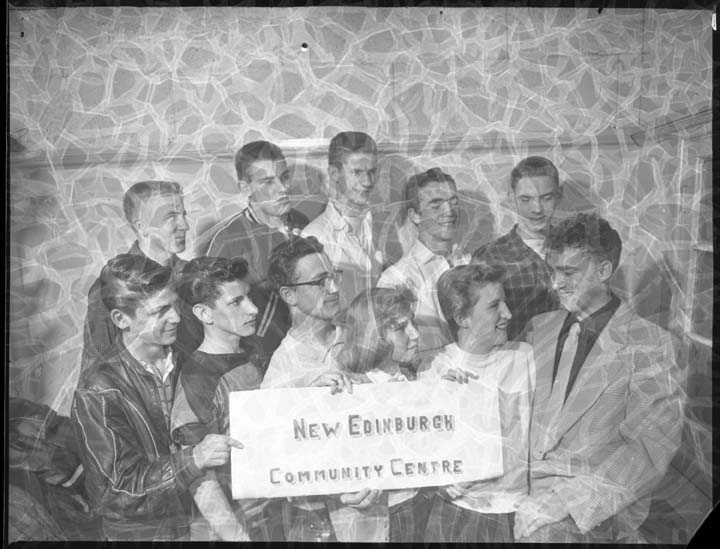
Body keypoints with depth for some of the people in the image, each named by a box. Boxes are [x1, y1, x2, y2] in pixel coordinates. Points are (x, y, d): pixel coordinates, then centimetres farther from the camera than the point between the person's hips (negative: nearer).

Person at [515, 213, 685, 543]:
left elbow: (649, 447, -8)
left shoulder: (646, 343, -1)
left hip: (599, 497, -5)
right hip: (527, 485, 5)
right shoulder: (539, 328, 15)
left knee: (538, 523, -32)